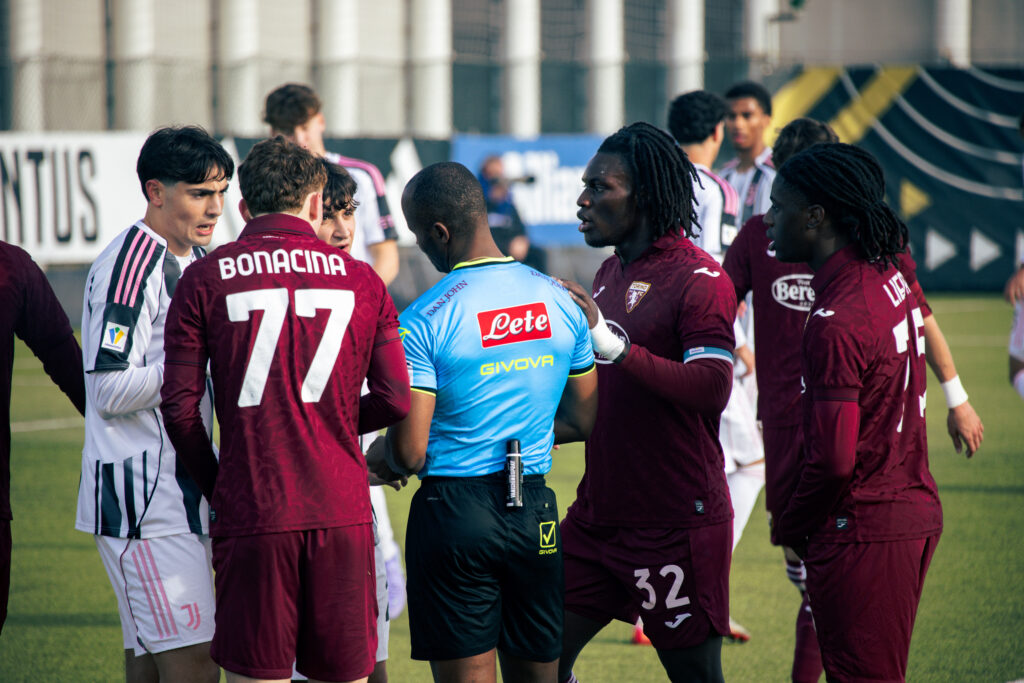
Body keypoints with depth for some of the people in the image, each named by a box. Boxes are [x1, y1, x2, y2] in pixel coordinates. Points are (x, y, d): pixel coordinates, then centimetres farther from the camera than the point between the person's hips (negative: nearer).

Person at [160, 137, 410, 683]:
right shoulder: (360, 280, 6)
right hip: (341, 511, 2)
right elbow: (396, 399, 4)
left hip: (252, 515, -2)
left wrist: (214, 488, 11)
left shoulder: (205, 280, 1)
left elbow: (179, 406, -3)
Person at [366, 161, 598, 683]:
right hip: (536, 514, 5)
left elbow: (409, 453, -15)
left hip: (454, 511, -5)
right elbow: (582, 421, 12)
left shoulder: (423, 321, -14)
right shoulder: (558, 300, 3)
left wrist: (378, 456, 7)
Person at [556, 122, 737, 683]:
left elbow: (711, 389, -26)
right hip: (598, 512, 8)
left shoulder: (698, 279, -12)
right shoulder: (611, 274, 16)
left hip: (676, 523, -8)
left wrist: (607, 340, -29)